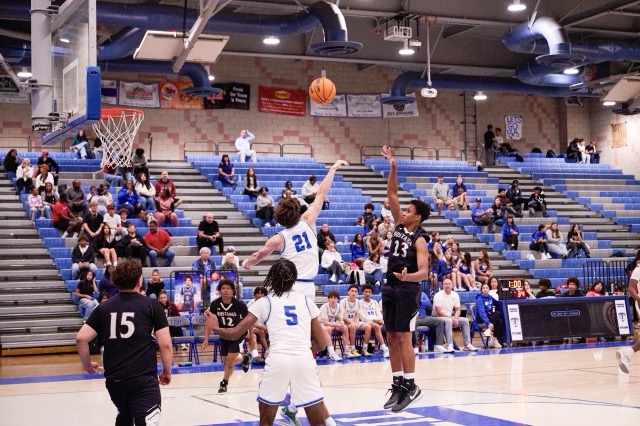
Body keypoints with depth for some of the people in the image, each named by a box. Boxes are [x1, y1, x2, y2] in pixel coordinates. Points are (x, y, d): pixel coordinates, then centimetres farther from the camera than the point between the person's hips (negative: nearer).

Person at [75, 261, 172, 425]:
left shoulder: (104, 307, 7)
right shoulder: (151, 305, -1)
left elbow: (81, 338, 2)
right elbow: (165, 344, -5)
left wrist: (87, 364, 18)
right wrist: (167, 371, 10)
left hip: (113, 378, 5)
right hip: (143, 378, -5)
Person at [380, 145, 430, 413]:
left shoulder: (419, 240, -11)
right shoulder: (399, 225, 8)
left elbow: (424, 272, -19)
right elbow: (391, 194, 7)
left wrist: (408, 276, -40)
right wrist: (393, 168, -4)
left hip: (407, 290, -7)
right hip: (390, 288, 7)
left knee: (403, 338, -7)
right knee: (391, 338, 8)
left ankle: (411, 386, 0)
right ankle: (398, 384, 15)